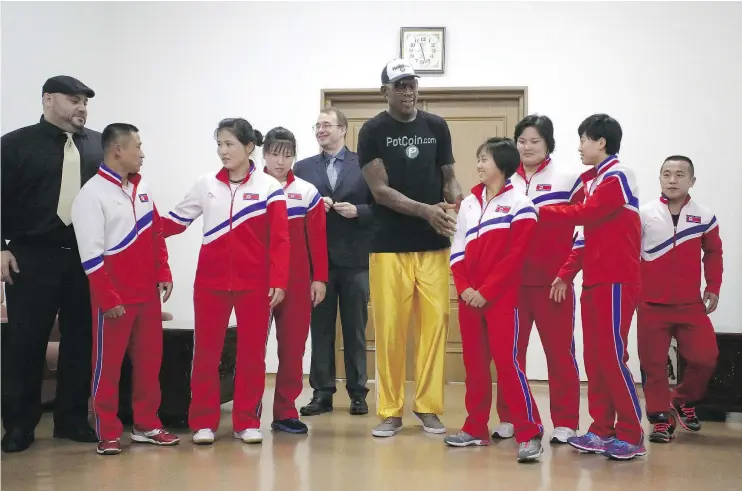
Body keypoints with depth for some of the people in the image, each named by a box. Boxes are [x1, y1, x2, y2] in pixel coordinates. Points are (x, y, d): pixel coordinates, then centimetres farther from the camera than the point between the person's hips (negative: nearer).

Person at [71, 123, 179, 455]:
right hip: (114, 298, -6)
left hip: (147, 293, 7)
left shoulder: (141, 187, 10)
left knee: (149, 360, 11)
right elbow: (91, 256, -14)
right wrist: (108, 299, -15)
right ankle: (108, 433, 12)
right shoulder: (92, 195, -11)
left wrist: (163, 274, 8)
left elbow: (156, 233, 17)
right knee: (108, 365, 3)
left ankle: (146, 425, 22)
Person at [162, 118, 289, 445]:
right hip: (210, 282, 2)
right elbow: (176, 221, 7)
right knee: (205, 352, 3)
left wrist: (279, 281, -12)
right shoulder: (206, 184, 6)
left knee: (252, 352, 5)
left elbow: (279, 239, -5)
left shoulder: (269, 187, -2)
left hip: (255, 283, -2)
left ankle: (247, 421, 16)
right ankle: (203, 422, 13)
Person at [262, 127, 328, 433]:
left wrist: (319, 278, 2)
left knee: (293, 346, 4)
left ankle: (285, 412, 12)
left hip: (297, 282, 1)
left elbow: (317, 238, 4)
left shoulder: (307, 193, 4)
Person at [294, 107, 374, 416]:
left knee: (355, 329, 6)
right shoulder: (303, 167, 10)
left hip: (354, 258, -2)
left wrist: (357, 211, -16)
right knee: (320, 329, 6)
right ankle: (322, 392, 13)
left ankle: (358, 392, 14)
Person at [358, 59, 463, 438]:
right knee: (390, 328, -2)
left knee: (434, 323, 2)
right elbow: (380, 191, -9)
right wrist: (425, 211, -21)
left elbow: (448, 177, 13)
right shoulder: (373, 131, -2)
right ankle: (390, 411, 10)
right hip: (390, 246, -3)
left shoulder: (436, 126, 8)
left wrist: (457, 198, -10)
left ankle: (428, 406, 14)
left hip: (433, 245, 3)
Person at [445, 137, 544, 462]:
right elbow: (458, 250, 10)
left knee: (507, 361, -11)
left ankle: (529, 433, -7)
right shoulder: (469, 203, 13)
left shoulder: (519, 204, -4)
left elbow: (515, 256, -11)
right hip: (469, 297, 6)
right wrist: (464, 287, -4)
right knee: (474, 363, 10)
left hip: (501, 298, -6)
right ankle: (476, 429, 19)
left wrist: (486, 291, -15)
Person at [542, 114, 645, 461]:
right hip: (593, 281, 8)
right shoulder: (592, 180, 16)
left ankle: (631, 435, 2)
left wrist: (537, 211, -12)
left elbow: (585, 214, -19)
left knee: (612, 357, -7)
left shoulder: (617, 176, -10)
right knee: (594, 358, 7)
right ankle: (602, 431, 14)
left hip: (616, 282, -8)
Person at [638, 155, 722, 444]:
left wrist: (713, 287, 7)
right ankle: (661, 419, 16)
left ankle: (683, 401, 21)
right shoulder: (643, 215, -3)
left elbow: (713, 253, 13)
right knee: (653, 365, 2)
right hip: (651, 305, -1)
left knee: (705, 357, -6)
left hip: (690, 305, 1)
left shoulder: (704, 217, 2)